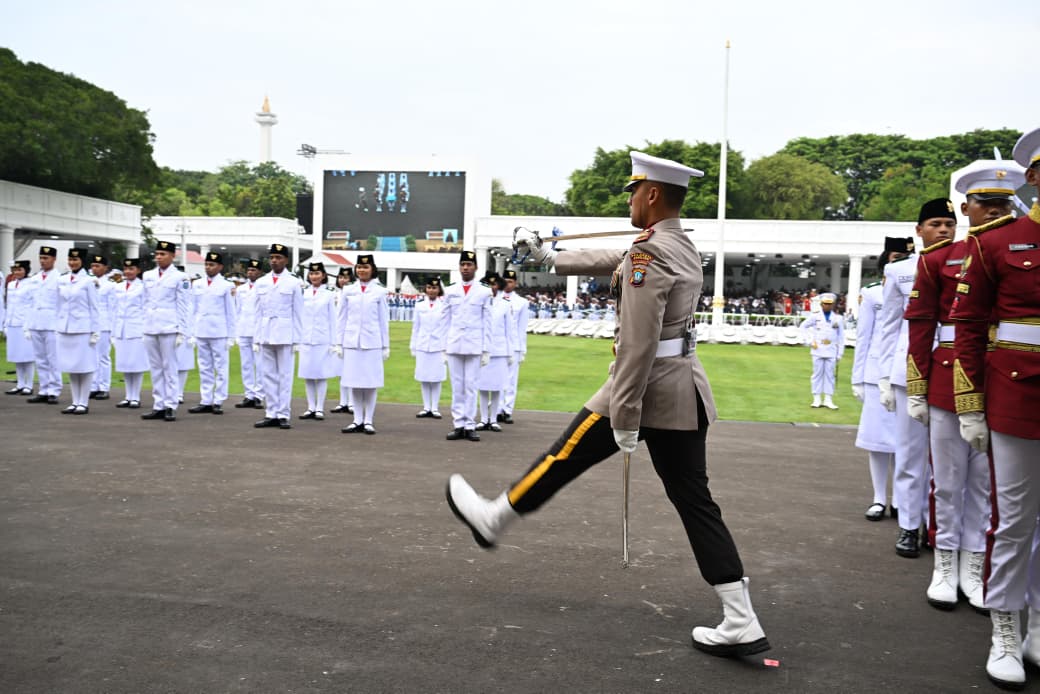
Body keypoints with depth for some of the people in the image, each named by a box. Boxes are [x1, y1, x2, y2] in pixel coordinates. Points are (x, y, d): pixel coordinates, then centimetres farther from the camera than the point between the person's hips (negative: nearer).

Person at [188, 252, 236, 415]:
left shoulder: (226, 286, -1)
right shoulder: (197, 284, 11)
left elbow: (231, 313, 1)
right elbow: (193, 309, 14)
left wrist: (230, 336, -2)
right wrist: (191, 333, 10)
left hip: (219, 333, -4)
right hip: (201, 332, 4)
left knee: (220, 368, 0)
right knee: (204, 368, 8)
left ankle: (218, 402, 4)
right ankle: (205, 401, 12)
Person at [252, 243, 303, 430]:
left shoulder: (294, 283, 1)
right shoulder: (261, 283, 11)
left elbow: (298, 314, 1)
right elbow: (258, 313, 12)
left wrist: (297, 340, -3)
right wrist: (256, 338, 8)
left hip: (285, 335, -4)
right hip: (265, 335, 4)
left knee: (285, 375, 0)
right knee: (268, 375, 6)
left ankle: (283, 415, 3)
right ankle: (271, 414, 11)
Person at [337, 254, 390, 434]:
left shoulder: (379, 291, 4)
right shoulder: (348, 291, 8)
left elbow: (384, 320, 5)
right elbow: (342, 318, 10)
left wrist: (386, 346, 3)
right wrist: (340, 342, 6)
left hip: (372, 342, -2)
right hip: (352, 342, 2)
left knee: (371, 382, 0)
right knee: (354, 382, 4)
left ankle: (368, 421, 7)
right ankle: (357, 420, 11)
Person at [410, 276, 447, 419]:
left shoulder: (444, 306, 0)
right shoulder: (419, 306, 8)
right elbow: (415, 327, 11)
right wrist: (413, 346, 9)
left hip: (438, 346, -3)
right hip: (422, 346, 3)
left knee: (436, 378, 1)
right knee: (423, 378, 5)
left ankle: (435, 408, 9)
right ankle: (426, 408, 13)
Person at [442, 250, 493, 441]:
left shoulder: (484, 292, 4)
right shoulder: (450, 291, 9)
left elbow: (487, 323, 3)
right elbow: (446, 321, 10)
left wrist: (486, 350, -1)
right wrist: (444, 347, 5)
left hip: (474, 346, -2)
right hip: (453, 346, 2)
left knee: (471, 386, 0)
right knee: (456, 387, 4)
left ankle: (470, 426, 4)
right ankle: (458, 425, 7)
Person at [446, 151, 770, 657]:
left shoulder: (648, 252, -15)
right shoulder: (682, 246, 14)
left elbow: (637, 342, -22)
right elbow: (613, 262, 29)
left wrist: (624, 417, -21)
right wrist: (550, 258, 38)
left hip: (649, 384, -8)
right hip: (686, 388, 9)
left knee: (566, 456, 10)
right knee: (695, 502, 8)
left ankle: (492, 519, 31)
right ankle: (741, 625, 8)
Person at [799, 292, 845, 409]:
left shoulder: (838, 318, 4)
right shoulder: (815, 316, 1)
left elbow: (841, 337, 6)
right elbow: (802, 327, 7)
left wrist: (840, 353, 3)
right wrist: (810, 341, -1)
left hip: (831, 351, 1)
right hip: (818, 351, -1)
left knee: (829, 374, 3)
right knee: (817, 373, 3)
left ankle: (828, 400, 7)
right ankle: (816, 399, 8)